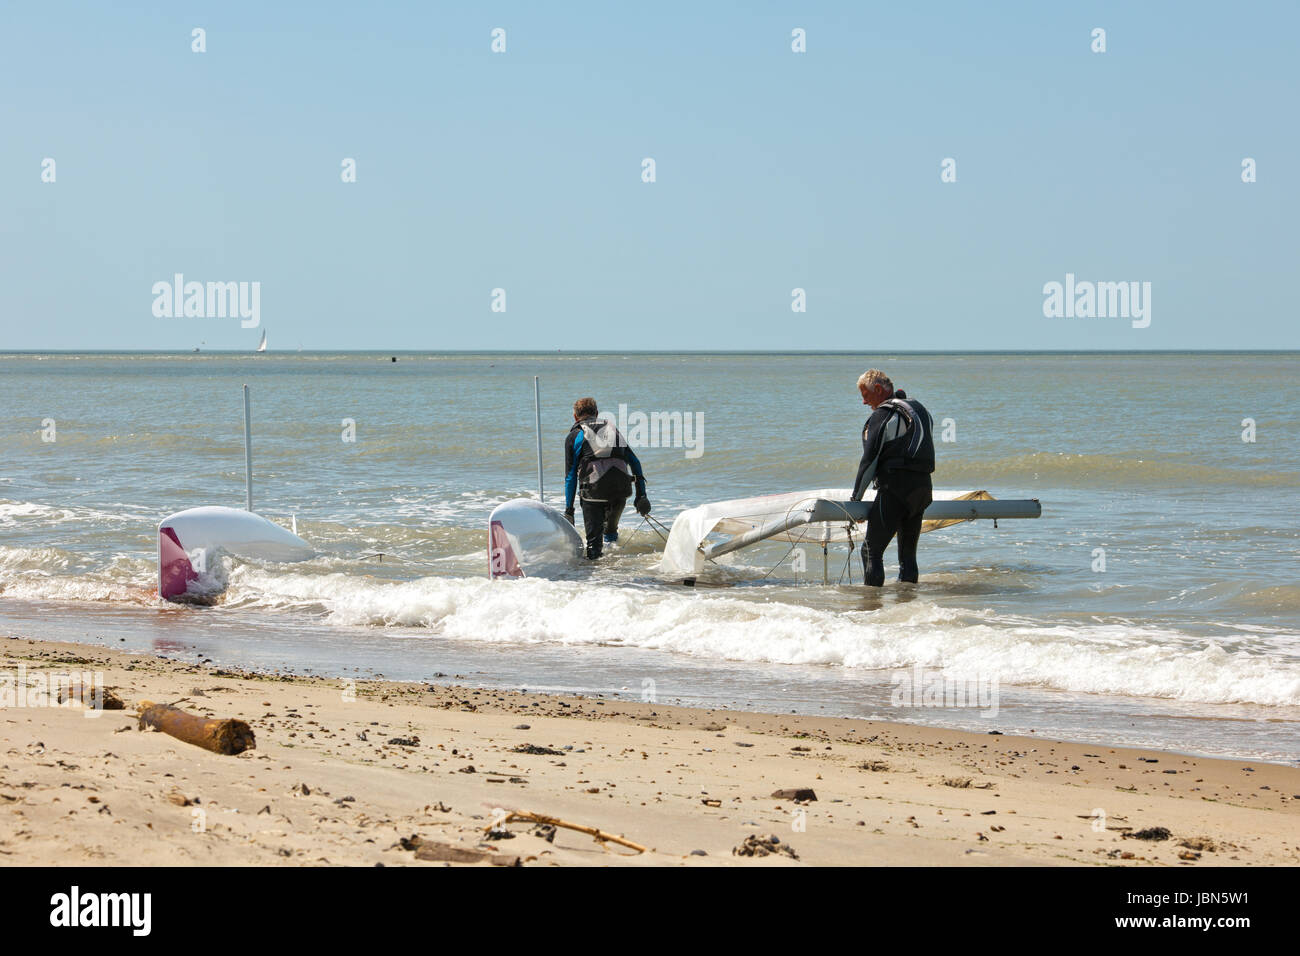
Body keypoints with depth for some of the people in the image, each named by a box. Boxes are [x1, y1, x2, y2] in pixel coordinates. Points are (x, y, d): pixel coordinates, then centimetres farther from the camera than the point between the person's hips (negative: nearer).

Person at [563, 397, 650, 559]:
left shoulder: (574, 436, 15)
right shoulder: (612, 429, 26)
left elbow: (570, 476, 11)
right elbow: (634, 461, 20)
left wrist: (569, 509, 14)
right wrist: (641, 494, 18)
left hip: (594, 489, -3)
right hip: (621, 488, 3)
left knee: (594, 536, -2)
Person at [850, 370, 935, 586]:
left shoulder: (883, 414, -7)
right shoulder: (920, 408, 18)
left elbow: (870, 459, -9)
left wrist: (856, 497, -3)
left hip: (895, 487, -8)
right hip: (924, 486, 8)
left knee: (871, 551, -6)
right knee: (908, 552, 14)